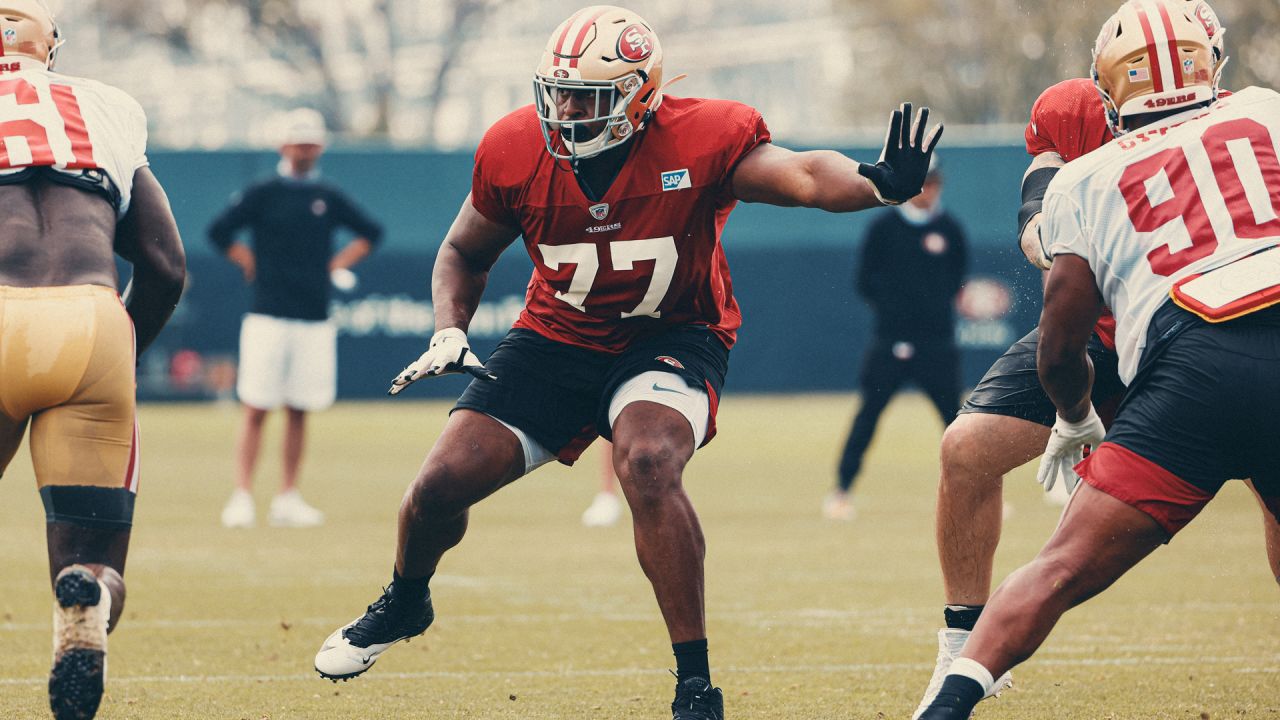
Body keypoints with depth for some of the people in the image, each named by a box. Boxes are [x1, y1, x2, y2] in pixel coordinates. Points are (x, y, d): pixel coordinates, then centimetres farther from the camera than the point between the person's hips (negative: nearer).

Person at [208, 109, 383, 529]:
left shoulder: (328, 198, 11)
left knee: (299, 412, 5)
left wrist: (337, 265, 11)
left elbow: (371, 232, 22)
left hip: (315, 320, 3)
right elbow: (219, 231, 1)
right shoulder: (262, 194, 2)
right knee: (255, 410, -7)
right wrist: (251, 264, -1)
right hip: (268, 317, -3)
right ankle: (242, 497, -7)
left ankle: (288, 499, 10)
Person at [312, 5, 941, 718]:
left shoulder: (701, 140, -24)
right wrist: (449, 334, -11)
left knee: (649, 462, -34)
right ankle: (405, 602, 33)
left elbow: (802, 175, -40)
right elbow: (464, 254, 6)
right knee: (443, 483, -5)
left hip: (670, 339, -4)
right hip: (557, 336, 4)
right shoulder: (516, 151, -13)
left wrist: (878, 183, -61)